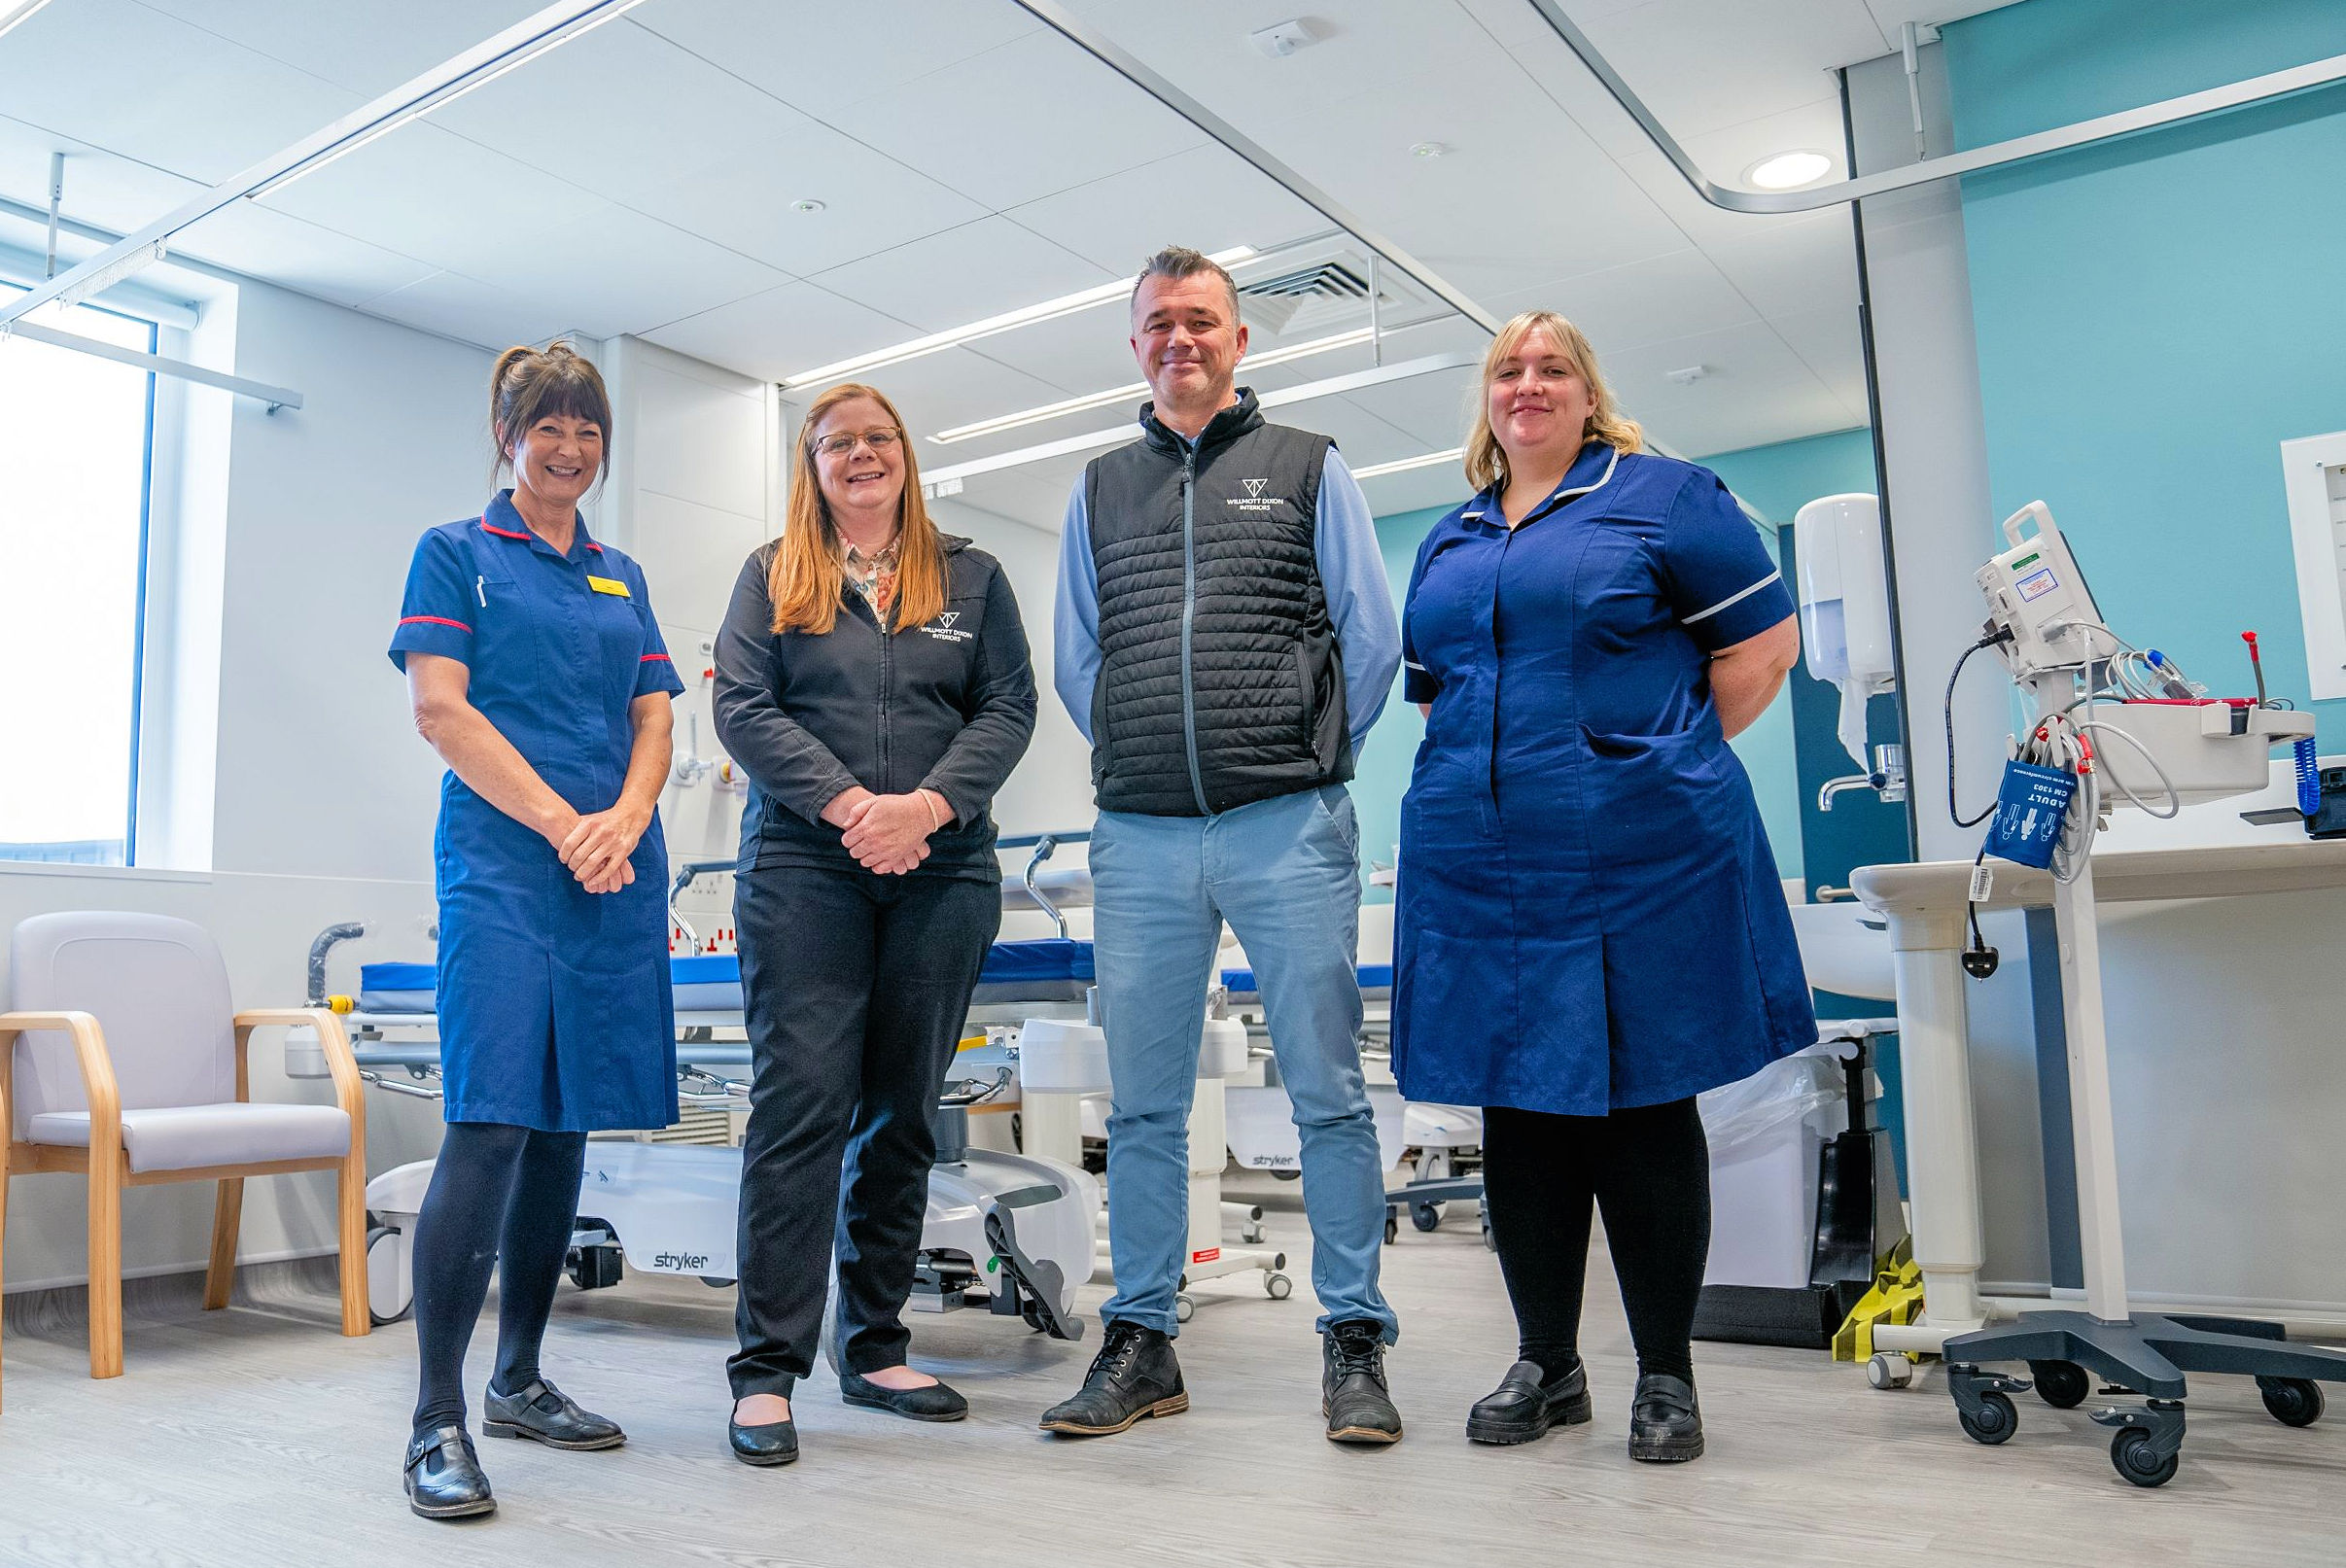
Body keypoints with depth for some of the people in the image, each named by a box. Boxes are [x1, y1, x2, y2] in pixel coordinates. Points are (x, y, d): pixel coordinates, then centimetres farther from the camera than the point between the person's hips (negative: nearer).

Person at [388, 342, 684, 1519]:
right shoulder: (455, 553, 7)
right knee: (490, 1123, -14)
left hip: (616, 875, 5)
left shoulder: (621, 576, 21)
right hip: (501, 863, -5)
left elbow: (653, 721, 13)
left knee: (565, 1124, 8)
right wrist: (564, 824, -11)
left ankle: (519, 1381, 20)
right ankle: (437, 1422, -7)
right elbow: (440, 711, -4)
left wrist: (625, 821, -7)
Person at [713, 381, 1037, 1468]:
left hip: (943, 875, 2)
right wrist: (848, 805, -14)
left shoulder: (971, 577, 15)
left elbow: (1009, 707, 5)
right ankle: (768, 1368, -1)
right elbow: (742, 707, 0)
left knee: (903, 1111, 7)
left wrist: (926, 806, -12)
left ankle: (875, 1348, 18)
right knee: (802, 1102, -8)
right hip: (804, 868, -2)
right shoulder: (773, 576, 12)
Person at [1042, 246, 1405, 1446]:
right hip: (1139, 838, 3)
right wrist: (1139, 761, 11)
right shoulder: (1099, 491, 17)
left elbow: (1372, 640, 7)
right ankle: (1139, 1345, 17)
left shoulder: (1307, 468, 9)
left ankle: (1354, 1343, 10)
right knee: (1142, 1102, 6)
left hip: (1287, 828, -2)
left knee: (1327, 1090, -1)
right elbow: (1074, 664, 19)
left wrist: (1307, 759, 6)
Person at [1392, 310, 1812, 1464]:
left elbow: (1764, 642, 0)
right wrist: (1513, 765, 10)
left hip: (1639, 859, -4)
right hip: (1481, 864, 5)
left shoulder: (1664, 497, 3)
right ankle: (1546, 1362, 22)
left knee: (1645, 1104, 1)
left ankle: (1666, 1374, 15)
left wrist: (1665, 763, -3)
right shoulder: (1448, 542, 18)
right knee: (1517, 1107, 8)